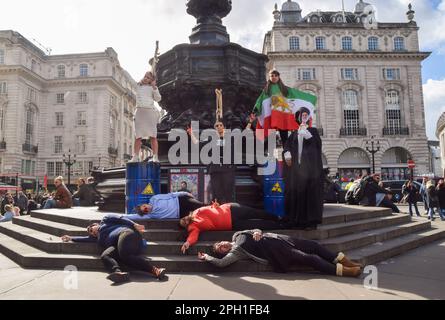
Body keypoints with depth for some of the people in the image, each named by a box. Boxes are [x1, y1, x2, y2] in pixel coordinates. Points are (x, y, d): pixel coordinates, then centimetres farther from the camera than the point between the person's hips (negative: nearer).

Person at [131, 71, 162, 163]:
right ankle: (135, 157, -2)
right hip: (139, 111, 3)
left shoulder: (152, 87, 9)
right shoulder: (138, 86, 19)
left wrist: (154, 87, -7)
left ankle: (155, 157, -7)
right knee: (138, 136, -1)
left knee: (153, 136, -6)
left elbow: (158, 99, -2)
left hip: (150, 111, -3)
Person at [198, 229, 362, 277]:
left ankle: (342, 260, 9)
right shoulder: (235, 251, -3)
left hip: (275, 239, 7)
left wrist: (257, 233, -5)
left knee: (312, 245, 0)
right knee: (309, 258, -15)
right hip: (275, 253, -6)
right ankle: (342, 270, -13)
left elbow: (256, 231, 17)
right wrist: (206, 258, -7)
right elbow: (221, 262, -17)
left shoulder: (237, 235, 14)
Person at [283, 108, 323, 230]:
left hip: (310, 166, -3)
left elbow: (318, 144, -8)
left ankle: (311, 221, -6)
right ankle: (299, 220, 5)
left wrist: (306, 134, -16)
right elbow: (287, 146, 10)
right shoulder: (295, 133, 19)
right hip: (296, 166, 4)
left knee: (310, 191, -8)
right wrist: (287, 154, -10)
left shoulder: (313, 131, 10)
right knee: (297, 191, -1)